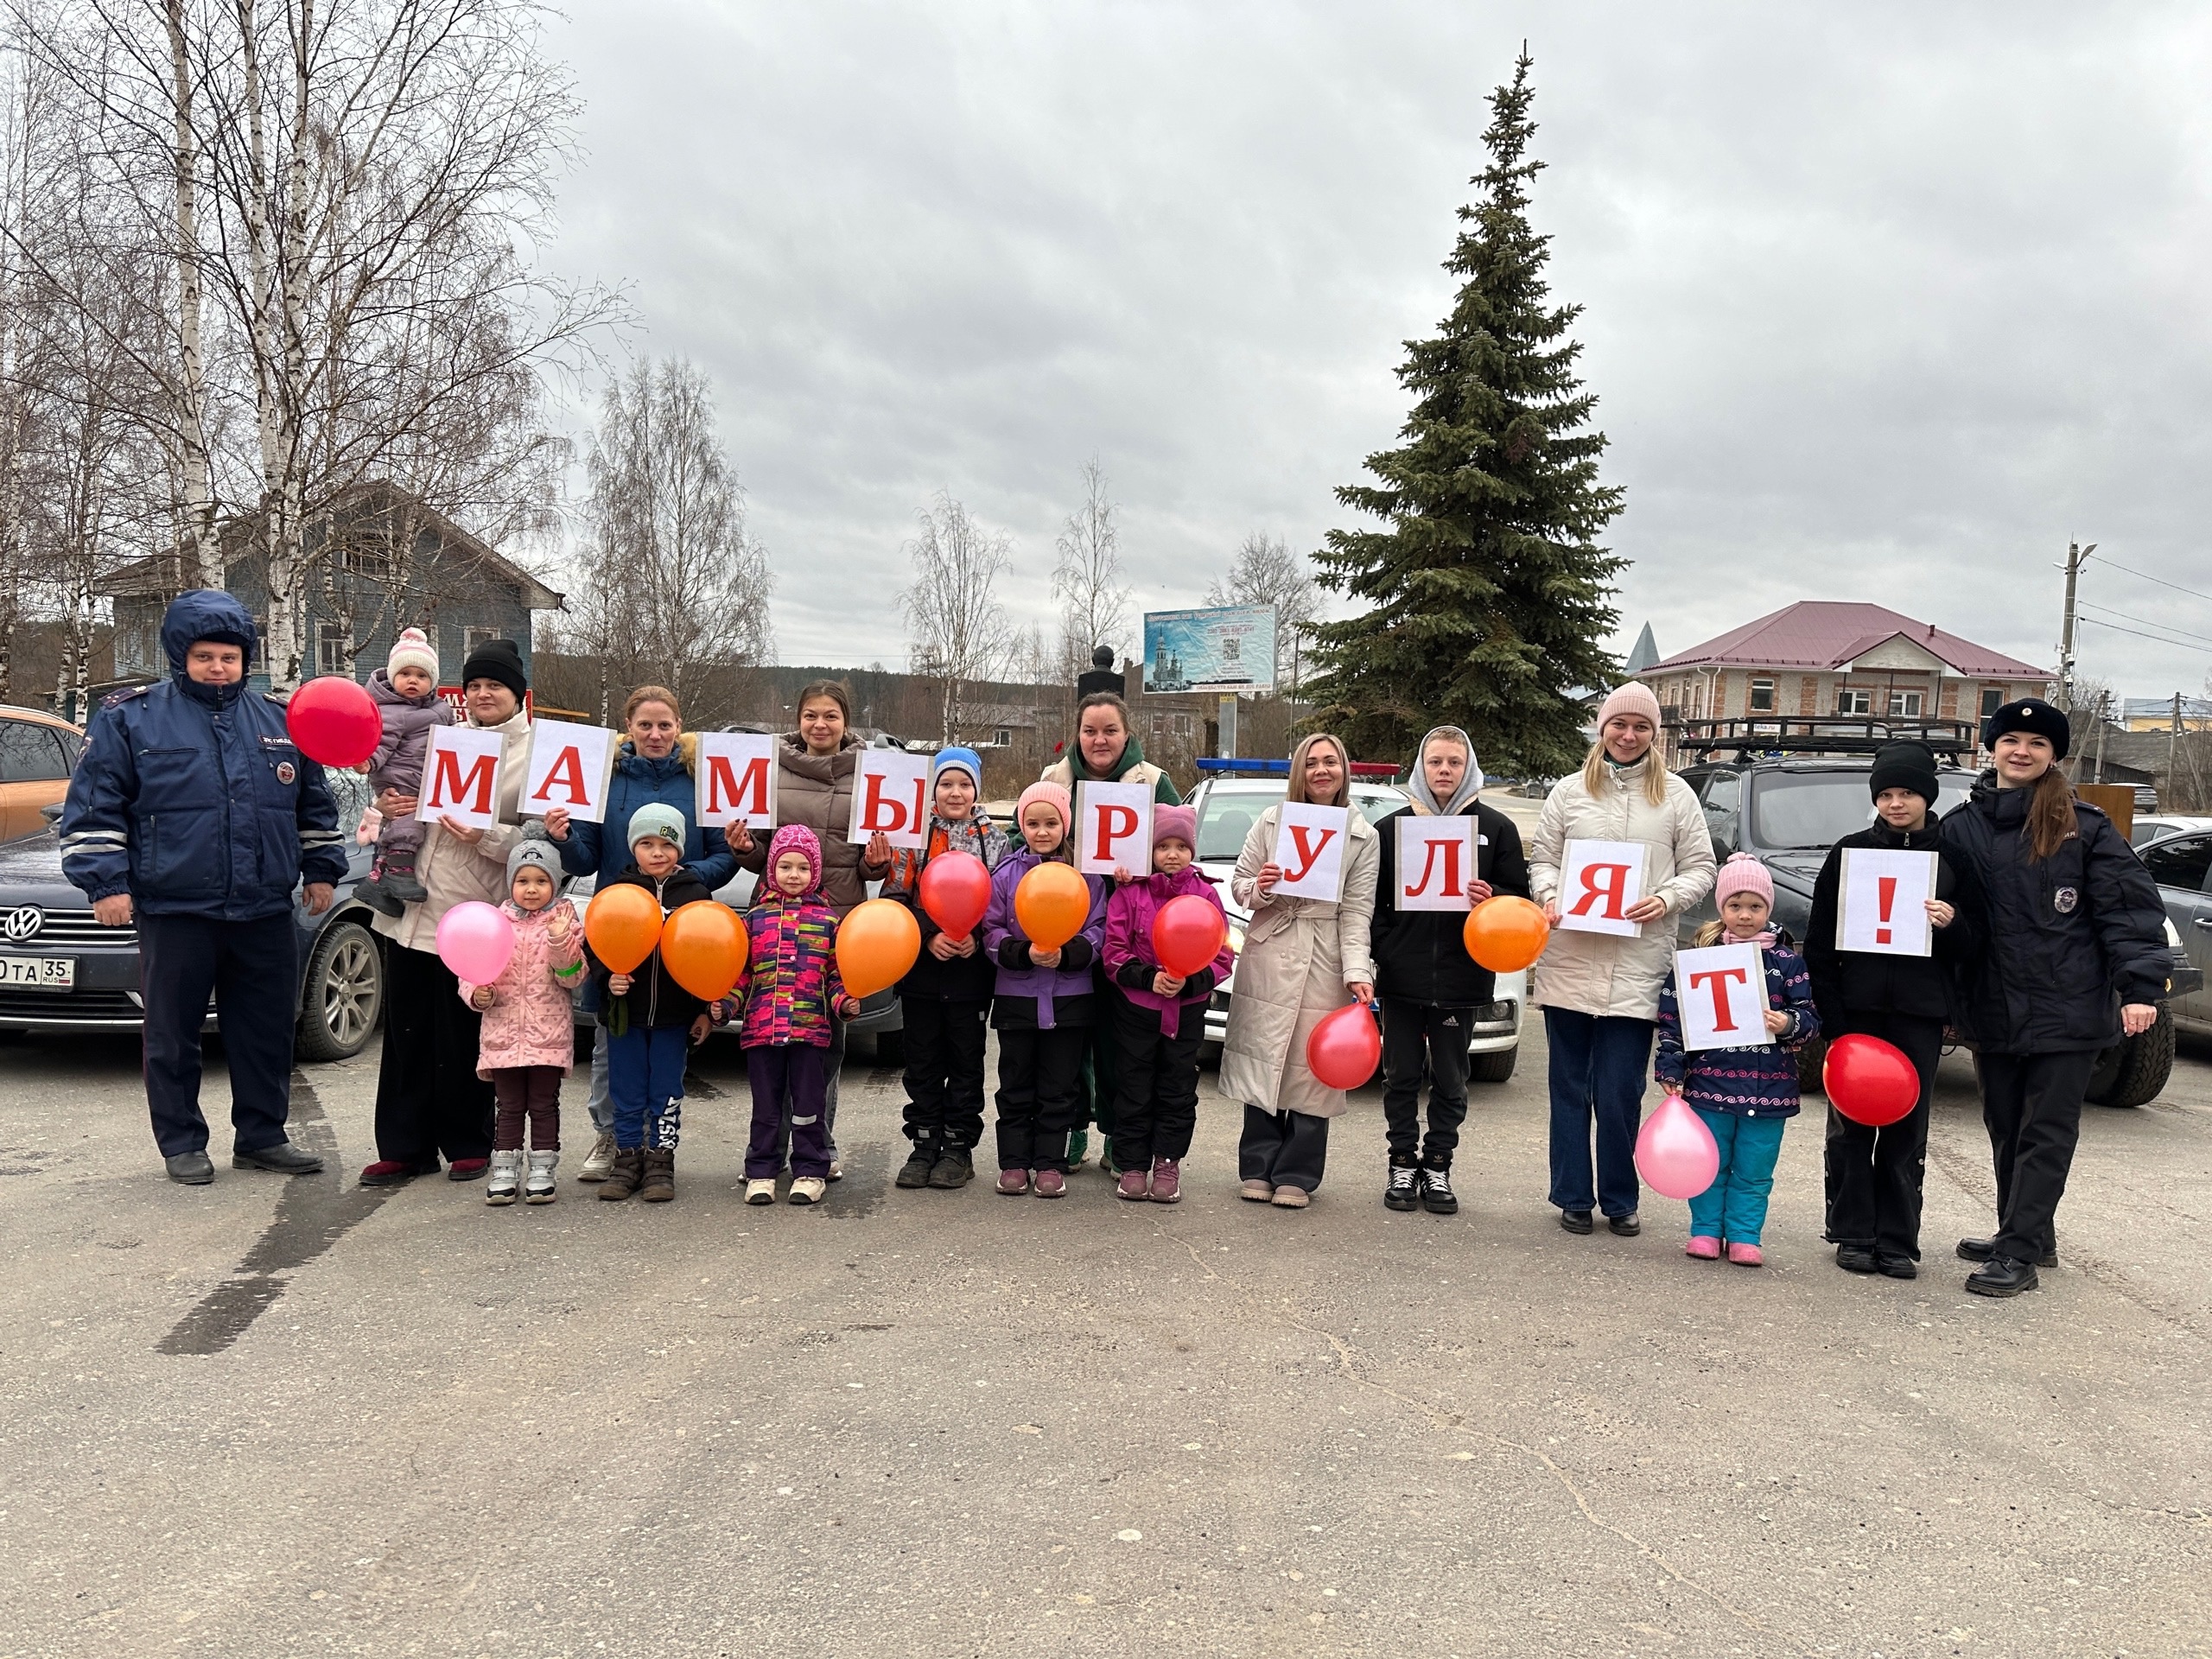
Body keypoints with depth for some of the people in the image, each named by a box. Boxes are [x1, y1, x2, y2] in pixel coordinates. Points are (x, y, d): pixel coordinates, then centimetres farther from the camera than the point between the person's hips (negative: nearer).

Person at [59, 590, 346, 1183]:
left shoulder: (282, 721, 11)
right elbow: (95, 806, 1)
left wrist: (322, 869, 14)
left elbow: (315, 806, 19)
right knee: (173, 1033, 5)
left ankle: (262, 1136, 21)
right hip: (173, 911, -3)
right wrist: (105, 881, -6)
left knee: (268, 1029, 9)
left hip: (266, 912, 3)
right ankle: (182, 1144, 17)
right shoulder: (131, 717, 1)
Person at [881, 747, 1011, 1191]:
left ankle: (959, 1148, 15)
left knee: (966, 1058, 6)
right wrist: (929, 934, -14)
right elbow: (895, 896, -1)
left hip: (971, 967, 0)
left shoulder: (993, 838, 3)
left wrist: (977, 937, -14)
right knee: (923, 1059, 7)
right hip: (921, 967, 1)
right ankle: (924, 1145, 17)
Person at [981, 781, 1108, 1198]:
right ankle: (1014, 1163, 17)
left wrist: (1066, 955, -18)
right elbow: (991, 932, -1)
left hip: (1069, 997, 0)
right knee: (1016, 1087, 8)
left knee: (1059, 1087, 7)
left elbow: (1097, 932, 0)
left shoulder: (1086, 874, 0)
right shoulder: (1006, 873, 1)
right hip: (1016, 995, 0)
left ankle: (1050, 1164, 16)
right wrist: (1025, 953, -18)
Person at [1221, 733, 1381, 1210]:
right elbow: (1239, 883, 9)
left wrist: (1358, 972, -13)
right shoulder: (1272, 820, 6)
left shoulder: (1364, 836, 3)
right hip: (1267, 957, 1)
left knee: (1312, 1070, 2)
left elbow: (1357, 910, -2)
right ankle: (1259, 1169, 15)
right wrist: (1258, 889, -14)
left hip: (1325, 963, -1)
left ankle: (1296, 1176, 13)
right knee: (1262, 1062, 4)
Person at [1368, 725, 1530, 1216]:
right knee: (1401, 1076, 7)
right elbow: (1370, 899, 7)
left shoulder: (1495, 828, 3)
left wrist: (1491, 900, -16)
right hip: (1401, 976, 1)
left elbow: (1519, 897, 5)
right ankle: (1403, 1164, 18)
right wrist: (1384, 946, -5)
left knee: (1450, 1079, 8)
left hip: (1461, 977, 0)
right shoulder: (1392, 826, 5)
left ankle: (1438, 1166, 19)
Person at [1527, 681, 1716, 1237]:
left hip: (1637, 966, -1)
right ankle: (1574, 1197, 19)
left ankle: (1619, 1200, 15)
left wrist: (1667, 900, -11)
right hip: (1569, 961, 1)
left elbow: (1700, 868, 8)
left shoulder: (1675, 795, 8)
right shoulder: (1570, 791, 8)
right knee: (1570, 1086, 8)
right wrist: (1549, 895, -11)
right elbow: (1542, 858, 9)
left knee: (1620, 1092, -1)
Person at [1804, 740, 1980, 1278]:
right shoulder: (1851, 851, 4)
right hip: (1856, 1009, 0)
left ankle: (1898, 1241, 14)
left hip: (1920, 1012, 0)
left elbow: (1974, 940, 8)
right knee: (1851, 1124, 3)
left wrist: (1952, 923, -16)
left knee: (1907, 1129, 5)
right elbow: (1820, 937, 2)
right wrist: (1829, 1012, -5)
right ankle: (1853, 1234, 13)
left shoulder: (1952, 856, 5)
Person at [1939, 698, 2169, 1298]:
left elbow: (2129, 907, -7)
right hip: (1992, 1007, 4)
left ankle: (2018, 1253, 2)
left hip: (2068, 1008, -4)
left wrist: (2141, 986, -15)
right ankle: (2027, 1236, 29)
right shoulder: (1961, 826, 5)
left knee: (2047, 1132, 0)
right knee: (2005, 1129, 14)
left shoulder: (2085, 826, -4)